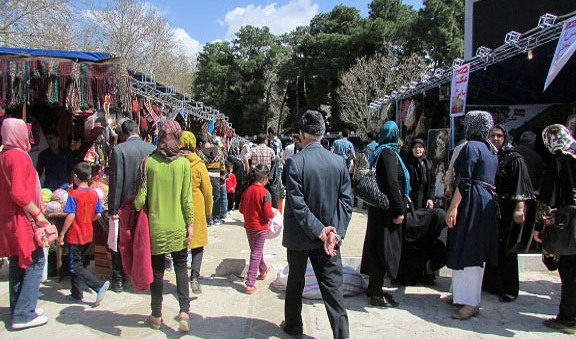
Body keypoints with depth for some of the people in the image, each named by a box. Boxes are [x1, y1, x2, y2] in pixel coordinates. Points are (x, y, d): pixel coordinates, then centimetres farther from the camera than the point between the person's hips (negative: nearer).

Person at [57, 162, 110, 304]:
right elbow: (98, 215, 4)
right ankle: (76, 293, 24)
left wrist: (61, 234, -11)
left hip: (75, 236, -6)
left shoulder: (73, 194, -15)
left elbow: (71, 216, -18)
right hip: (88, 235, 6)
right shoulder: (94, 194, 2)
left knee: (76, 267, -1)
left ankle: (99, 285, -18)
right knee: (77, 263, 19)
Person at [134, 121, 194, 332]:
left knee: (157, 270, 13)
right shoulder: (183, 163, -6)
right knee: (181, 267, 13)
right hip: (177, 226, 0)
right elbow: (186, 198, -5)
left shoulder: (148, 162, -6)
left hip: (155, 226, 0)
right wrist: (190, 225, 2)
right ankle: (184, 311, 2)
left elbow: (141, 197, -7)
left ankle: (156, 316, 24)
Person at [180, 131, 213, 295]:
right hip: (196, 210, -2)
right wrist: (208, 210, 11)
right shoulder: (198, 165, -9)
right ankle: (194, 278, -3)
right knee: (197, 244, 11)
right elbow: (207, 190, -3)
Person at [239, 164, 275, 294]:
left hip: (248, 225, 6)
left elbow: (241, 209, 3)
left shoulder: (247, 191, -3)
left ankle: (263, 270, 48)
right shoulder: (265, 193, -18)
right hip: (260, 226, -6)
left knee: (255, 250, 23)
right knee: (256, 254, 1)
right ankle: (250, 284, 1)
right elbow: (268, 213, -20)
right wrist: (272, 215, 1)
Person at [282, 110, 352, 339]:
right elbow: (346, 201, -6)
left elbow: (297, 204, -19)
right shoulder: (339, 162, -4)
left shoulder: (294, 162, -16)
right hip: (329, 236, 2)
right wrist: (336, 232, -9)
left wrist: (319, 231, -15)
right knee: (332, 286, 8)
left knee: (296, 281, 19)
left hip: (299, 235, -2)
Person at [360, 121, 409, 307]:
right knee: (384, 248, -2)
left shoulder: (380, 152, 12)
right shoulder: (389, 153, -17)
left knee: (378, 246, 16)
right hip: (387, 209, -10)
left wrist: (402, 201, 24)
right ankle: (376, 294, 6)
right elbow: (392, 183, -23)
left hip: (379, 207, 10)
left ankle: (374, 287, 27)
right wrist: (399, 210, -20)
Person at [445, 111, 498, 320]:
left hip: (472, 203, -10)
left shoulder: (471, 147, -12)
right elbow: (489, 179, 16)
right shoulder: (490, 149, 16)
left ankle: (471, 303, -5)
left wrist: (453, 207, -20)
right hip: (487, 202, 10)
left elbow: (464, 182, -19)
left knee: (467, 252, -7)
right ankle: (462, 293, 23)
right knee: (475, 252, 13)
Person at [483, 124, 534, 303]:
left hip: (508, 210, -6)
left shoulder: (515, 159, -6)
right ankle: (491, 283, 24)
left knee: (506, 250, 0)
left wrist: (519, 208, -22)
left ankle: (510, 289, 11)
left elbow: (521, 186, -14)